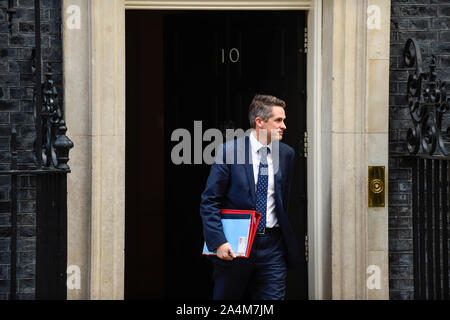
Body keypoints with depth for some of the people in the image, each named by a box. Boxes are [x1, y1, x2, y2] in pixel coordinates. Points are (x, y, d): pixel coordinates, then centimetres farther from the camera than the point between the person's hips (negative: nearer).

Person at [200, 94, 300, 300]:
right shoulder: (229, 151, -7)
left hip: (272, 246, 3)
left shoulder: (286, 154, 7)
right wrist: (218, 242, -16)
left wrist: (285, 239, 12)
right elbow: (209, 202, -7)